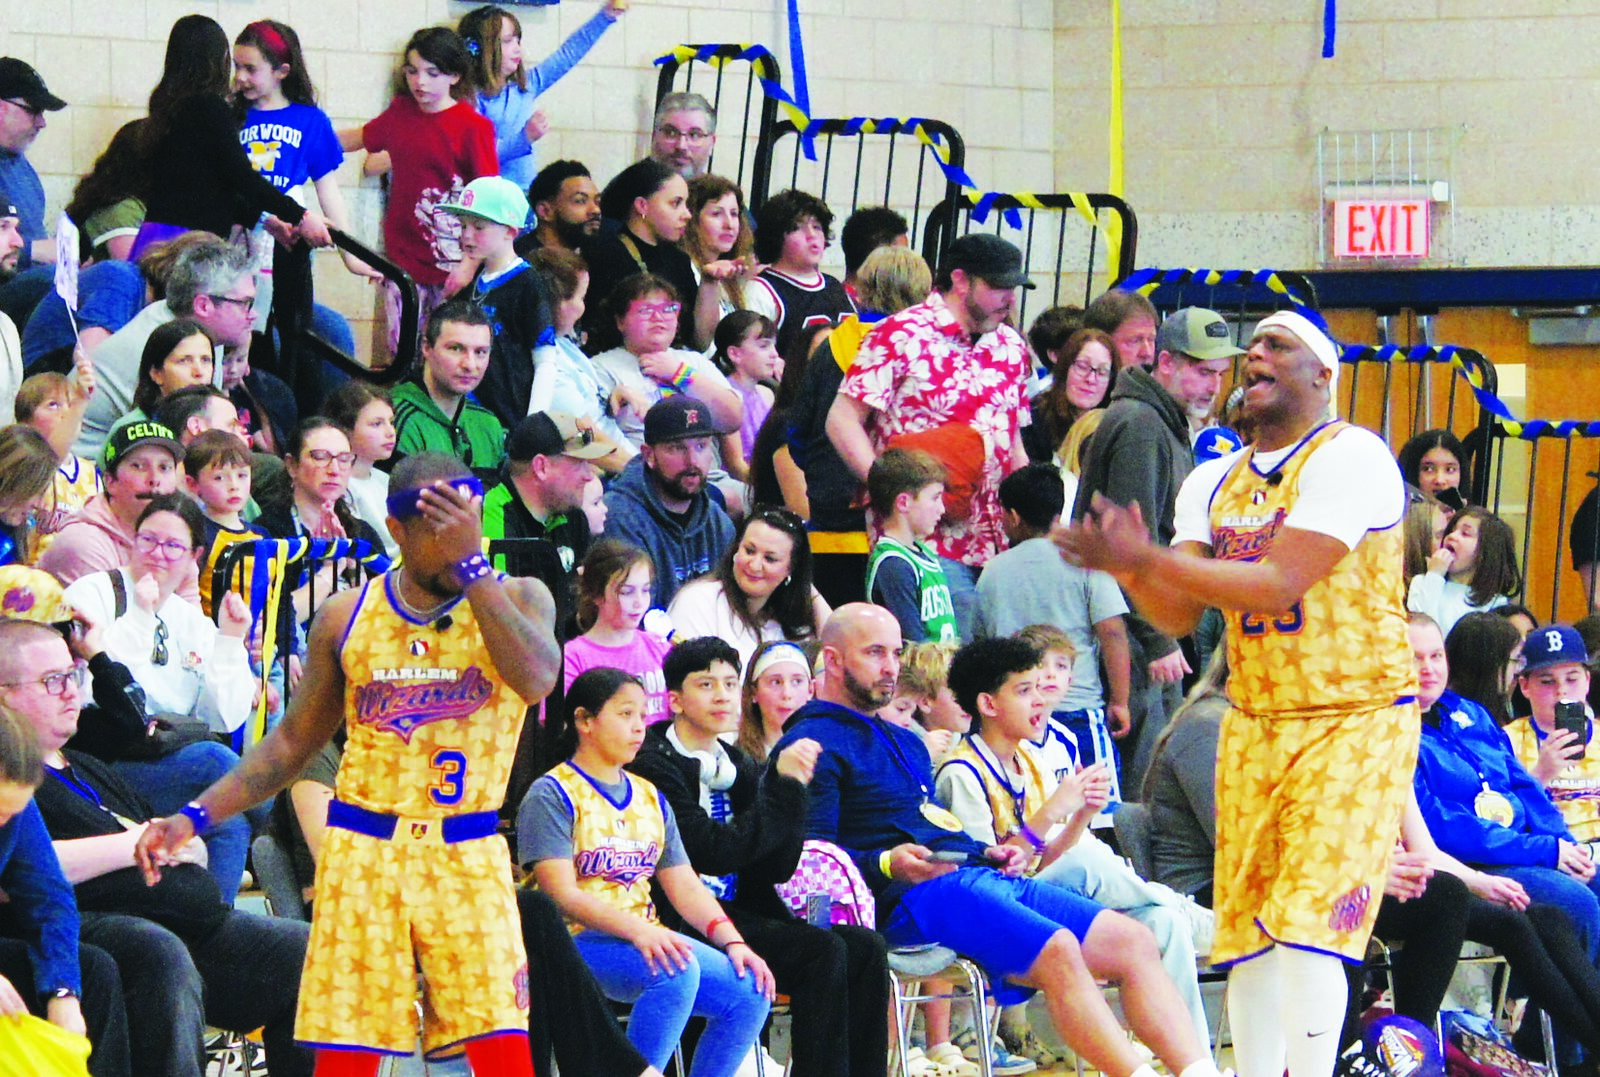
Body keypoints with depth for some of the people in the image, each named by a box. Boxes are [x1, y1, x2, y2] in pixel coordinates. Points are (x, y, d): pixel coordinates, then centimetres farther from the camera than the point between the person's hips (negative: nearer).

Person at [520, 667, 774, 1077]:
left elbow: (685, 887, 15)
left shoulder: (649, 798, 20)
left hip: (646, 939, 7)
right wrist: (637, 930, -28)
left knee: (749, 990, -15)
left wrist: (732, 941, -3)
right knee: (678, 971, -34)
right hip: (580, 942, -7)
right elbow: (561, 894, -14)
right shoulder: (552, 795, -3)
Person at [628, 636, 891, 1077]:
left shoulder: (740, 767, 17)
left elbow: (778, 868, 10)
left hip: (741, 915, 8)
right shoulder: (652, 764, -6)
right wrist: (783, 789, -13)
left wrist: (791, 786, -5)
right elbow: (712, 853, -17)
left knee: (865, 948, -12)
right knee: (822, 951, -25)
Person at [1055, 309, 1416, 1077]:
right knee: (1247, 929, 3)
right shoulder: (1213, 483, 11)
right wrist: (1129, 566, -15)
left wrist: (1146, 558, -22)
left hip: (1355, 723, -6)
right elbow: (1180, 616, 6)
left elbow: (1279, 583, -21)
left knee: (1306, 922, -15)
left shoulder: (1349, 458, -12)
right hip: (1253, 723, 6)